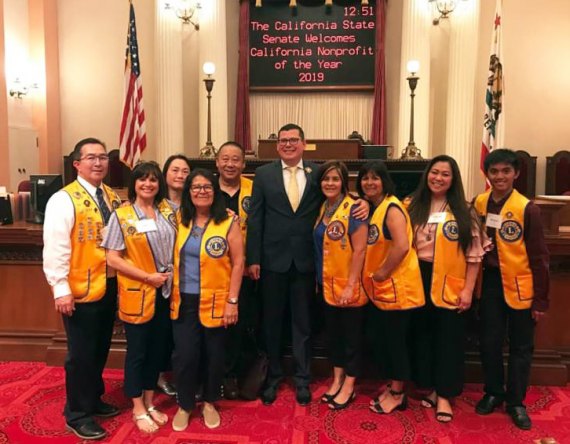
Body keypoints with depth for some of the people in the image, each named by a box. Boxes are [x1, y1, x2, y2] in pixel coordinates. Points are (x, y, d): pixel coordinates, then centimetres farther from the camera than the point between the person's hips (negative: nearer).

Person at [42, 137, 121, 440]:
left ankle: (93, 399, 39)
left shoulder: (112, 197, 8)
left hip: (109, 286, 7)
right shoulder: (64, 200, -13)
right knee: (81, 354, 5)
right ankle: (77, 415, 23)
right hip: (80, 291, -6)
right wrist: (61, 289, -20)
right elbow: (55, 249, -17)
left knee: (100, 350, 19)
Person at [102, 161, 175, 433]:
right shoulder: (121, 216, -8)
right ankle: (138, 409, 25)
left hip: (166, 291, 4)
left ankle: (149, 403, 32)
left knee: (158, 349, 14)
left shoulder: (168, 212, 3)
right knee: (137, 351, 8)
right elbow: (112, 259, -11)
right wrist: (148, 277, -15)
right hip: (137, 293, -4)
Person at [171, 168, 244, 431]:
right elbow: (172, 258, 8)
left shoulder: (228, 222, -7)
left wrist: (232, 301, -11)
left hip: (215, 301, -2)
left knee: (213, 355, 12)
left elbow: (238, 263, -8)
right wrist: (171, 293, 1)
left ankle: (209, 403, 34)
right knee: (184, 355, 5)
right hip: (184, 301, 2)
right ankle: (184, 406, 27)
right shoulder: (180, 220, 4)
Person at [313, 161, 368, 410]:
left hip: (349, 286, -7)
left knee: (351, 336, 8)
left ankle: (349, 387, 21)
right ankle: (337, 381, 32)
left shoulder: (353, 209, -15)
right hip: (327, 284, 7)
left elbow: (359, 250, -18)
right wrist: (319, 279, 9)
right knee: (333, 333, 17)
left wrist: (350, 285, -20)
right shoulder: (322, 208, 6)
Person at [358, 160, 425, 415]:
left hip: (397, 286, -8)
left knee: (396, 339, 3)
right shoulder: (370, 209, 11)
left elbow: (402, 246, -25)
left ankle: (397, 394, 18)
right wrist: (373, 276, 2)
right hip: (379, 288, 9)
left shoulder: (391, 208, -15)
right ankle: (391, 388, 29)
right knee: (385, 339, 15)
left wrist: (382, 273, -16)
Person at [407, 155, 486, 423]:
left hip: (451, 285, -2)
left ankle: (444, 395, 18)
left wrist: (468, 289, -7)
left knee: (448, 339, 5)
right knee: (423, 335, 11)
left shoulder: (463, 211, -2)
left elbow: (474, 254, -3)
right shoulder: (414, 208, 4)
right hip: (420, 281, 2)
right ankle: (430, 388, 27)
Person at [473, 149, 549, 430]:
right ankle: (493, 392, 31)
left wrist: (541, 299, -9)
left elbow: (539, 257, -10)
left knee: (521, 346, 10)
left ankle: (515, 401, 25)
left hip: (520, 285, -3)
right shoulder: (479, 204, -1)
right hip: (490, 282, 3)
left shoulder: (527, 209, -12)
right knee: (489, 342, 11)